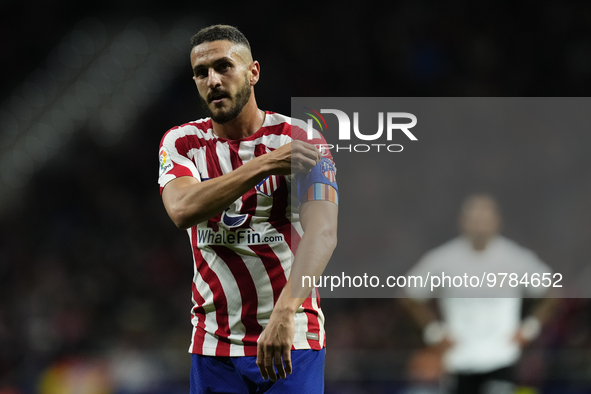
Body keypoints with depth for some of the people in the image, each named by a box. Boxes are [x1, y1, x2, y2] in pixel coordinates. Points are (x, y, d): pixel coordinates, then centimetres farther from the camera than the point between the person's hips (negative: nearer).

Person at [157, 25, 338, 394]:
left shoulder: (302, 141, -5)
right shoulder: (182, 142, 4)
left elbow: (323, 234, -19)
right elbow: (182, 210, -16)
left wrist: (284, 312, -34)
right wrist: (266, 164, -21)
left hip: (292, 340, -2)